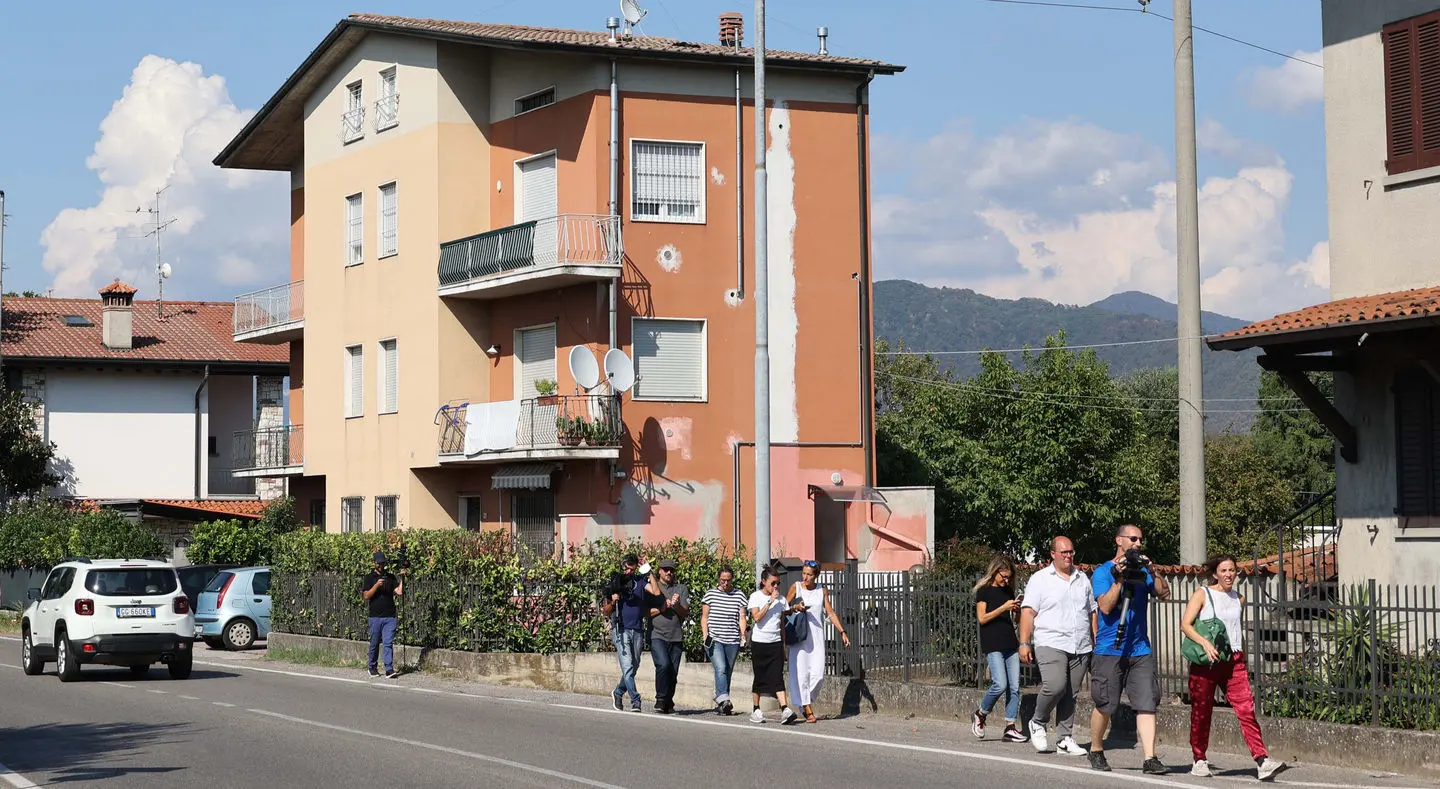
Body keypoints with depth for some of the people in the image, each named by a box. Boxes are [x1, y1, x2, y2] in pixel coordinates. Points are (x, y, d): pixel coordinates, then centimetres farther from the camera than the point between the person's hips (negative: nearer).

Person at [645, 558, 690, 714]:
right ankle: (661, 699, -11)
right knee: (663, 665, -22)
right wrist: (661, 608, -12)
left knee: (673, 672, 3)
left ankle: (668, 703, 17)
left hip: (676, 637, 3)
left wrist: (676, 605, -14)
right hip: (657, 635, -3)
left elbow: (685, 613, 5)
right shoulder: (651, 587, 8)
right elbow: (646, 611, 1)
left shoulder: (682, 589, 13)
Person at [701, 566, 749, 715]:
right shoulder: (710, 594, 6)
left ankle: (721, 704, 10)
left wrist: (743, 634, -3)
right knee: (721, 669, -20)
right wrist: (705, 635, -3)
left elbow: (742, 618, 10)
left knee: (727, 672, 4)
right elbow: (704, 617, 8)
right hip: (714, 640, -3)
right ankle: (723, 700, -30)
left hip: (732, 641, 3)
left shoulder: (739, 595, 9)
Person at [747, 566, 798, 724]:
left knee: (777, 677, -9)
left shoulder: (781, 599, 9)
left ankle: (785, 709, -21)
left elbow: (782, 622, 15)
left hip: (776, 642, 2)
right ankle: (756, 710, 18)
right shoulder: (755, 596, -2)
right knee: (759, 677, 6)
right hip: (759, 642, -2)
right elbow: (757, 617, -17)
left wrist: (784, 645, 14)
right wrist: (770, 601, -18)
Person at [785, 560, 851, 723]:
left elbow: (830, 613, 10)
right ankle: (808, 709, -4)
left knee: (818, 673, -6)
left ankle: (806, 701, 17)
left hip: (817, 634, 2)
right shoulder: (796, 587, 1)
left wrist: (842, 631, 4)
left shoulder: (822, 590, 8)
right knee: (801, 671, -7)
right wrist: (795, 607, -16)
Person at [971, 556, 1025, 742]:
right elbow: (982, 618, -9)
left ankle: (1010, 728, 2)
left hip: (1010, 644, 6)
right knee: (1000, 684, -16)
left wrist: (1016, 610, 3)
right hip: (992, 645, -6)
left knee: (1014, 687, 0)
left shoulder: (1008, 591, 16)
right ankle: (980, 715, 6)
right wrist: (1004, 608, -16)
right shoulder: (984, 591, -1)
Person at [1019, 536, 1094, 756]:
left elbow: (1092, 612, 22)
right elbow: (1028, 612, -3)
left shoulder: (1082, 579, 17)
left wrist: (1096, 642, 16)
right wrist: (1024, 643, -11)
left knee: (1071, 694, 4)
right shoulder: (1040, 579, 2)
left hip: (1081, 647, 5)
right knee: (1055, 685, -21)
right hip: (1051, 644, -5)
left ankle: (1065, 739, 11)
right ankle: (1038, 723, 3)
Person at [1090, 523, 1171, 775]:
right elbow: (1106, 606, -12)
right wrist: (1119, 578, -18)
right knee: (1105, 706, 1)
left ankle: (1150, 758, -9)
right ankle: (1096, 751, 21)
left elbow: (1164, 594, 0)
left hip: (1140, 650, 4)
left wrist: (1151, 572, -12)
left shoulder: (1142, 571, 12)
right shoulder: (1103, 572, -1)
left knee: (1147, 704, -6)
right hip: (1110, 650, -4)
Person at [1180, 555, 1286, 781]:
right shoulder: (1202, 595, 0)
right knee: (1201, 712, 4)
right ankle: (1199, 761, 19)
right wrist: (1204, 642, -24)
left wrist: (1244, 664, 23)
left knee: (1246, 709, -10)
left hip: (1233, 661, 3)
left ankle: (1262, 761, -18)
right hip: (1206, 661, -3)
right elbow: (1185, 624, -8)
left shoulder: (1239, 598, 14)